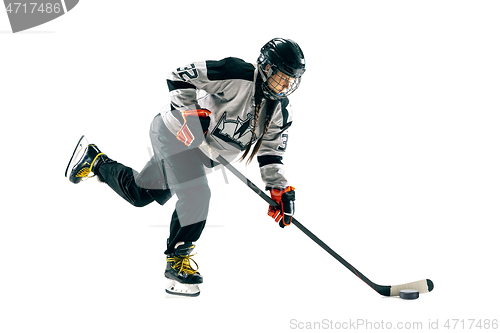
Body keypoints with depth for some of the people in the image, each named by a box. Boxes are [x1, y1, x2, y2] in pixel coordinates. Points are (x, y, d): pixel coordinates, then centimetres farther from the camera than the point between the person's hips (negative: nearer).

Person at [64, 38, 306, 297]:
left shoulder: (281, 113, -4)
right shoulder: (237, 75, -25)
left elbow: (271, 153, 3)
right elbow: (180, 77, -20)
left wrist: (280, 189, -8)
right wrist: (191, 111, -28)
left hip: (202, 152, 8)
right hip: (175, 132, -8)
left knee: (140, 193, 14)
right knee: (196, 195, -23)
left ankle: (95, 161, 37)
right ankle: (177, 260, -6)